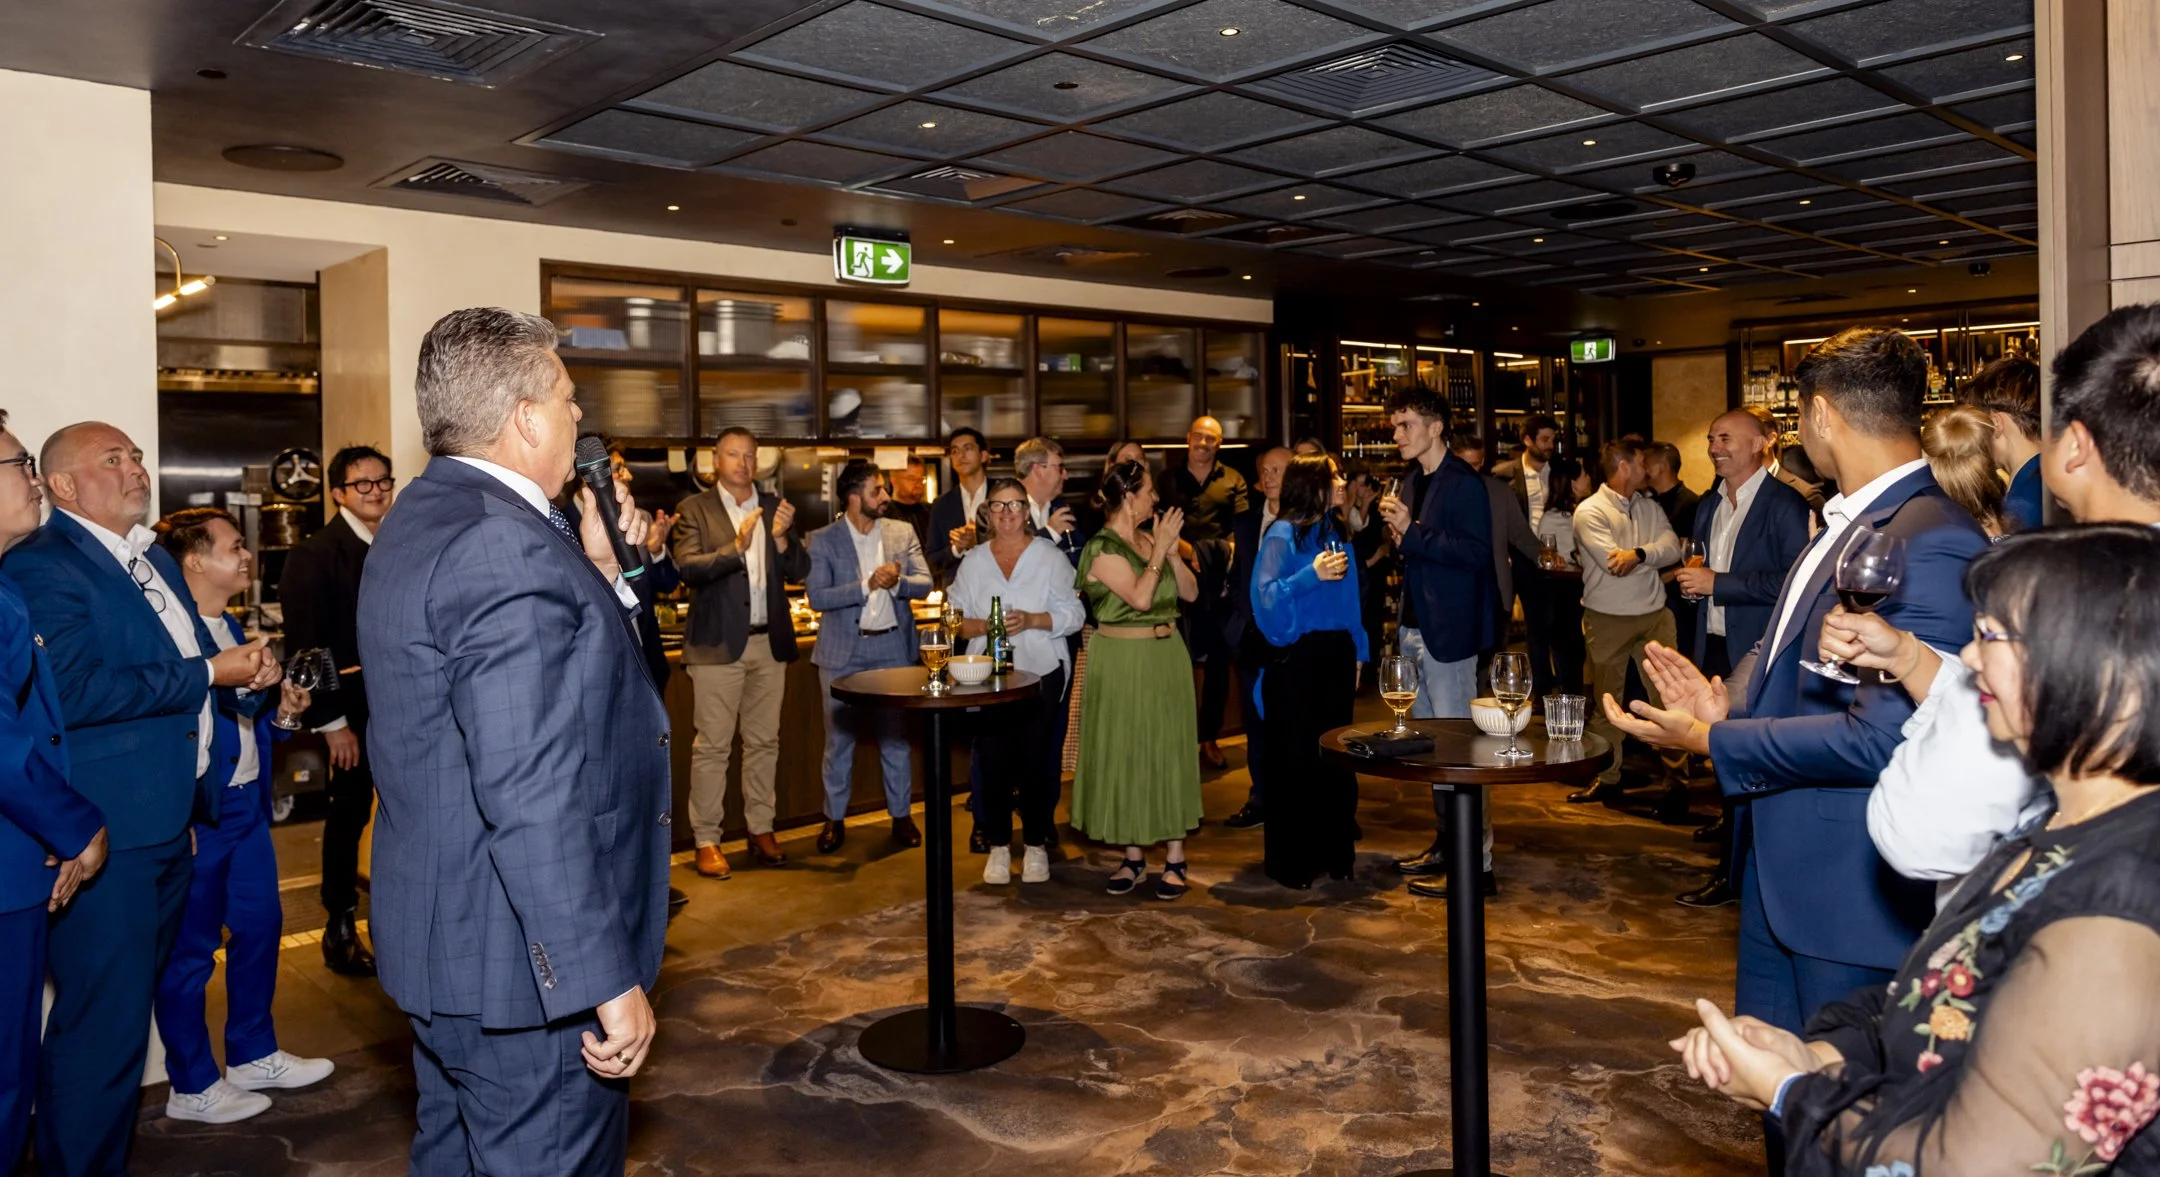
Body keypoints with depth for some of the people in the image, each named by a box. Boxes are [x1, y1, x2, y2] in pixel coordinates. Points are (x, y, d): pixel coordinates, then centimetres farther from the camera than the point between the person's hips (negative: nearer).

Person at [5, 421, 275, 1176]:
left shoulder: (157, 561, 16)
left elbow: (190, 666, 24)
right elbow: (75, 691, -24)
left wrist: (247, 677, 3)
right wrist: (208, 674, -19)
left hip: (168, 824, 9)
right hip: (108, 835, -9)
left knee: (128, 1007, 19)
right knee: (102, 1023, -4)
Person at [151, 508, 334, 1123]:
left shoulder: (231, 628, 13)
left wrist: (282, 714, 1)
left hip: (247, 806, 9)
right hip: (195, 817, -9)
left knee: (260, 924, 17)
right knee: (190, 950, 4)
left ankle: (253, 1056, 33)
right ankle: (192, 1088, 19)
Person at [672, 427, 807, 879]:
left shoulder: (775, 507, 10)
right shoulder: (695, 509, -2)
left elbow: (800, 571, 4)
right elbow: (687, 568, -15)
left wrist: (781, 537, -14)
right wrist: (735, 548, -29)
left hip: (770, 641, 4)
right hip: (718, 643, -4)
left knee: (764, 741, 11)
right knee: (712, 745, -1)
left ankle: (761, 830, 20)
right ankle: (706, 840, 5)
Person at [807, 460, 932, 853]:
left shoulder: (902, 533, 5)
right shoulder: (822, 540, -4)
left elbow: (924, 583, 1)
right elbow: (818, 597, -12)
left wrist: (897, 581, -19)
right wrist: (867, 585, -20)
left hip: (892, 647, 2)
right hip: (843, 652, -2)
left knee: (896, 735, 9)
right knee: (839, 738, 6)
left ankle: (901, 816, 21)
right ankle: (835, 819, 19)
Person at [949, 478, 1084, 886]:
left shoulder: (1050, 556, 2)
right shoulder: (973, 560, 10)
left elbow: (1074, 613, -3)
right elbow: (957, 619, 7)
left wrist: (1032, 620, -17)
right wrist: (983, 626, -13)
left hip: (1041, 674, -2)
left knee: (1036, 761, 1)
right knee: (994, 761, 1)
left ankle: (1036, 845, 16)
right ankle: (998, 846, 15)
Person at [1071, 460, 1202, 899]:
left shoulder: (1149, 539, 8)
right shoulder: (1102, 547, -10)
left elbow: (1190, 591, 6)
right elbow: (1140, 597, -21)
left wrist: (1170, 549, -7)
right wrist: (1160, 547, -16)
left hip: (1167, 656, 5)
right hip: (1122, 660, -5)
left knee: (1170, 751, 5)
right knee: (1125, 754, 4)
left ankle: (1174, 858, 13)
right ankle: (1134, 855, 17)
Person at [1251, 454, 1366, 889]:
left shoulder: (1336, 531, 9)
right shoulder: (1282, 534, -9)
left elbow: (1349, 598, 14)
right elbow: (1266, 594, -19)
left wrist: (1358, 651, 12)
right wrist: (1312, 574, -28)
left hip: (1336, 653, 6)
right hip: (1296, 657, -6)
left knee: (1335, 753, 11)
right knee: (1295, 757, 0)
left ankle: (1334, 852, 23)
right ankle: (1290, 859, 11)